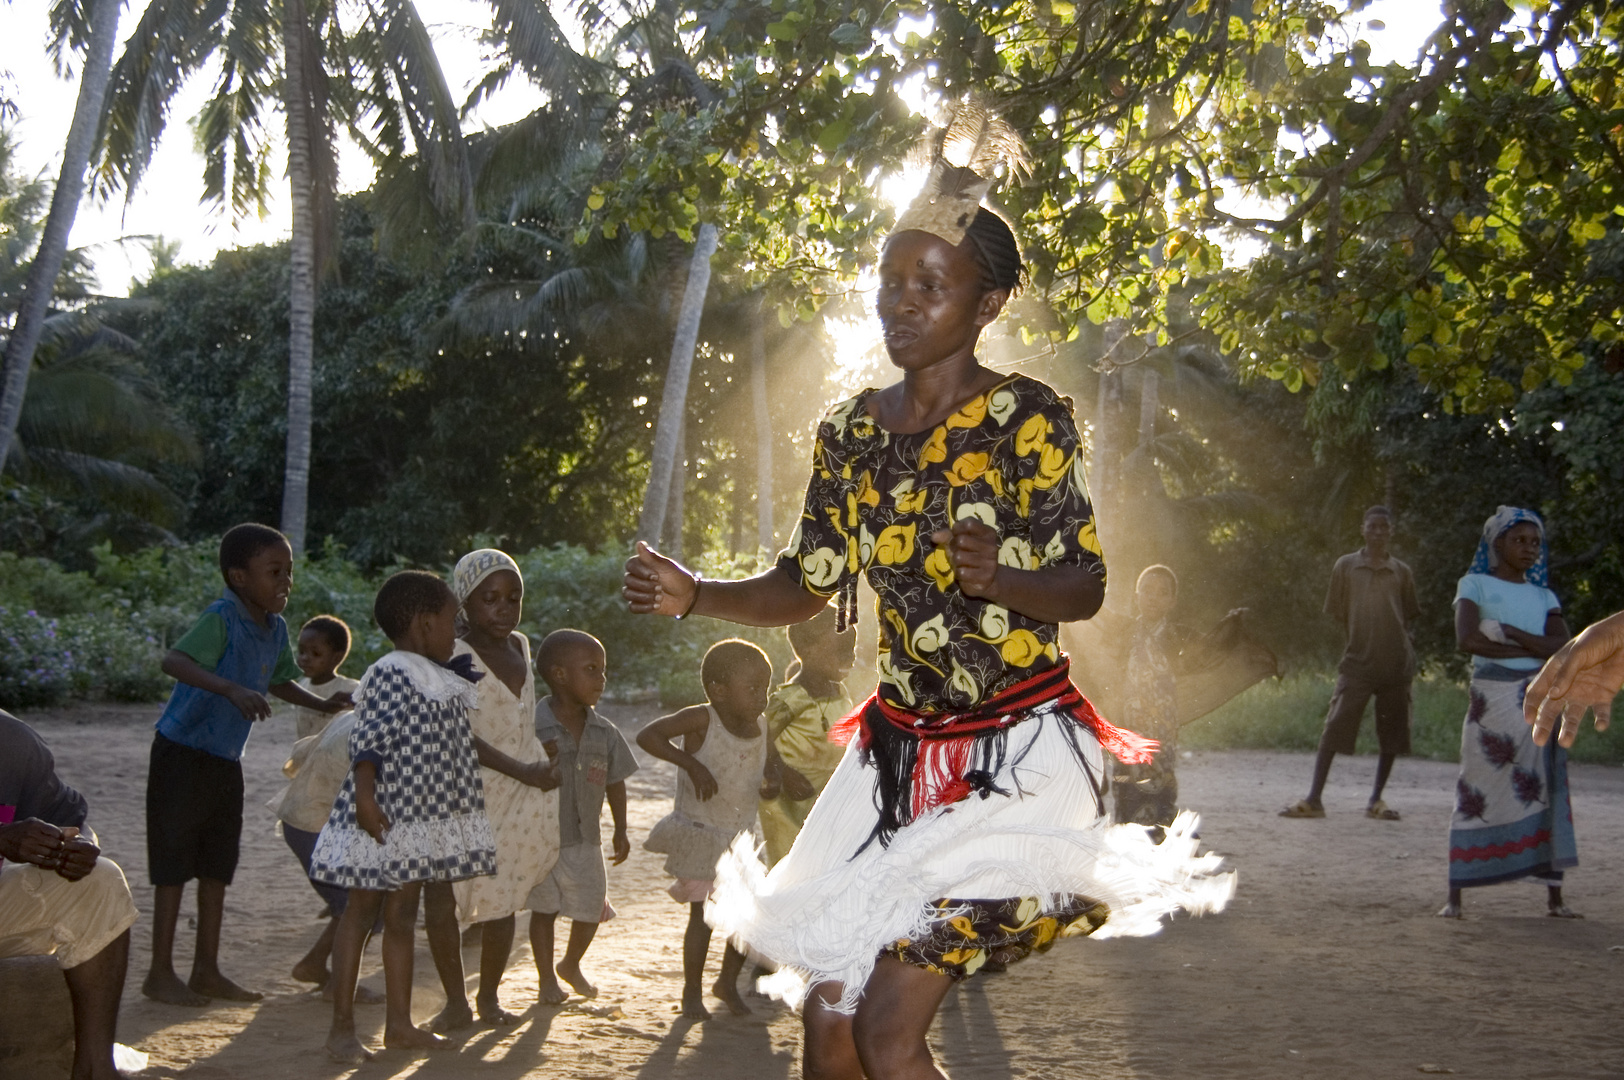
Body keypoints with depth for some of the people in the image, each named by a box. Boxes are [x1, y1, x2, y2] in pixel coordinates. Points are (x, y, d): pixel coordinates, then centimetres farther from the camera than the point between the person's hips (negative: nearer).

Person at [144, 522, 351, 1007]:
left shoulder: (275, 629, 4)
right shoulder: (222, 618, -20)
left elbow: (279, 681, 23)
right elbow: (174, 660, -36)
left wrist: (323, 704, 9)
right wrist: (230, 688, -48)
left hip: (226, 761, 8)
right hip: (182, 753, -8)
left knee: (218, 865, 12)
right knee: (174, 863, -1)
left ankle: (207, 970, 21)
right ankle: (160, 973, 8)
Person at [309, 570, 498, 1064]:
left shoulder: (446, 679, 14)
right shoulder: (389, 673, -15)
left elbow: (456, 746, 29)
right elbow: (367, 741, -22)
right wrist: (365, 797, -30)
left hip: (425, 817, 9)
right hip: (384, 816, -9)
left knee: (401, 916, 13)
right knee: (363, 912, -1)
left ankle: (399, 1022, 19)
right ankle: (342, 1027, 5)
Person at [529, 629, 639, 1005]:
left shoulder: (604, 733, 0)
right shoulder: (534, 725, -14)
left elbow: (615, 782, 10)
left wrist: (621, 830, 13)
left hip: (586, 837, 4)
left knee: (591, 909, 10)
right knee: (544, 908, 9)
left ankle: (572, 965, 37)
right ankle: (546, 977, 26)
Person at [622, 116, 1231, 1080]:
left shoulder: (1029, 418, -9)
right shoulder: (851, 433, 5)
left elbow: (1088, 585, -8)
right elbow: (807, 588, 8)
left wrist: (1003, 580, -29)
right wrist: (692, 595, -9)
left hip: (1014, 755, -5)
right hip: (897, 749, 5)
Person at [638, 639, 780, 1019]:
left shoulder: (761, 734, 0)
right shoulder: (702, 721, -16)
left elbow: (771, 776, 13)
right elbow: (647, 736, -24)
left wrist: (771, 787, -11)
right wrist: (691, 763, -29)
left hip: (740, 837, 6)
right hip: (699, 834, -6)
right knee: (703, 914, -3)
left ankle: (728, 981, 30)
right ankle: (692, 991, 13)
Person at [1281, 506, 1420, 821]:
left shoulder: (1402, 572, 9)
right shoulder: (1346, 566, 4)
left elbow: (1408, 616, 17)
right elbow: (1338, 613, 8)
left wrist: (1396, 645, 4)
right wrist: (1360, 643, 4)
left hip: (1396, 663, 2)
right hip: (1357, 663, -2)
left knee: (1391, 734, 5)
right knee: (1334, 729, -8)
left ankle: (1376, 800, 17)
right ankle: (1313, 799, -8)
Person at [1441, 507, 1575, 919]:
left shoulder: (1544, 596, 15)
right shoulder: (1475, 585, 5)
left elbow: (1564, 649, -3)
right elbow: (1467, 639, -12)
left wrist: (1507, 631, -13)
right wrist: (1533, 649, -9)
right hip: (1492, 700, -3)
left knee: (1548, 792, 0)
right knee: (1475, 793, -4)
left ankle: (1554, 896, 4)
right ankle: (1454, 896, 0)